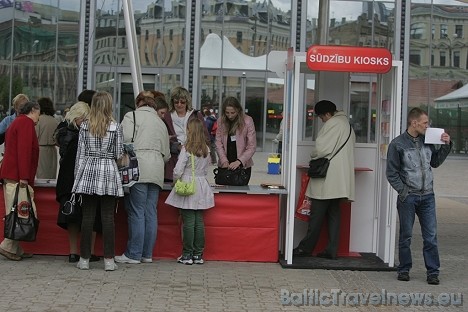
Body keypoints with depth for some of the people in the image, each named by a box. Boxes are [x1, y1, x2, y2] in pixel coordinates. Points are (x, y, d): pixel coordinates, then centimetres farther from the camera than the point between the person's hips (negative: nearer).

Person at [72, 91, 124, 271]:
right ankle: (109, 260, 2)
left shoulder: (85, 126, 2)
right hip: (108, 172, -1)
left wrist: (77, 176, 10)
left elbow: (80, 153, 3)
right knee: (108, 217, 1)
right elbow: (119, 154, -1)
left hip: (89, 171, 2)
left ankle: (84, 258, 8)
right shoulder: (115, 127, -3)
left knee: (87, 216, 5)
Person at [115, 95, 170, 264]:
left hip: (138, 168, -6)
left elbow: (125, 140, -9)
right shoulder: (161, 122, 24)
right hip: (157, 171, 6)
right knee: (151, 213, 7)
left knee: (136, 212, -4)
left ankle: (133, 254, -1)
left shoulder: (132, 116, 5)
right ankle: (147, 254, 11)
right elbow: (166, 154, 23)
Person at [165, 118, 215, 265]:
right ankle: (198, 254, 11)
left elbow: (178, 170, -13)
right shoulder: (206, 150, 3)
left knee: (188, 222, -1)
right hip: (201, 185, 5)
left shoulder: (187, 148, -13)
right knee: (199, 221, 8)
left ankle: (187, 254, 3)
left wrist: (176, 180, 5)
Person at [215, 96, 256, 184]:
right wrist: (224, 160, -12)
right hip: (225, 165, 2)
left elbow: (252, 147, -10)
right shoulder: (221, 121, 1)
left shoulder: (247, 121, -9)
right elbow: (218, 143, 1)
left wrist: (239, 161, -20)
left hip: (243, 165, -2)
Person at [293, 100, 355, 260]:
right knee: (334, 214, 9)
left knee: (317, 214, -2)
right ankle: (331, 250, 9)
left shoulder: (332, 124, -11)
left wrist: (314, 156, 6)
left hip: (328, 177, -9)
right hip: (341, 179, 9)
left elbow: (322, 148, -16)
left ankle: (306, 247, 5)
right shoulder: (346, 124, 17)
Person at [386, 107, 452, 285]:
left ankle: (433, 272, 9)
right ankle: (404, 269, 20)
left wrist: (446, 146, 9)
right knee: (405, 236, 7)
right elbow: (392, 174, -3)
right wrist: (404, 192, -10)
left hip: (427, 197, 3)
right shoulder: (397, 144, -5)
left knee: (431, 236, 2)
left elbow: (435, 163, 21)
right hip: (408, 197, -3)